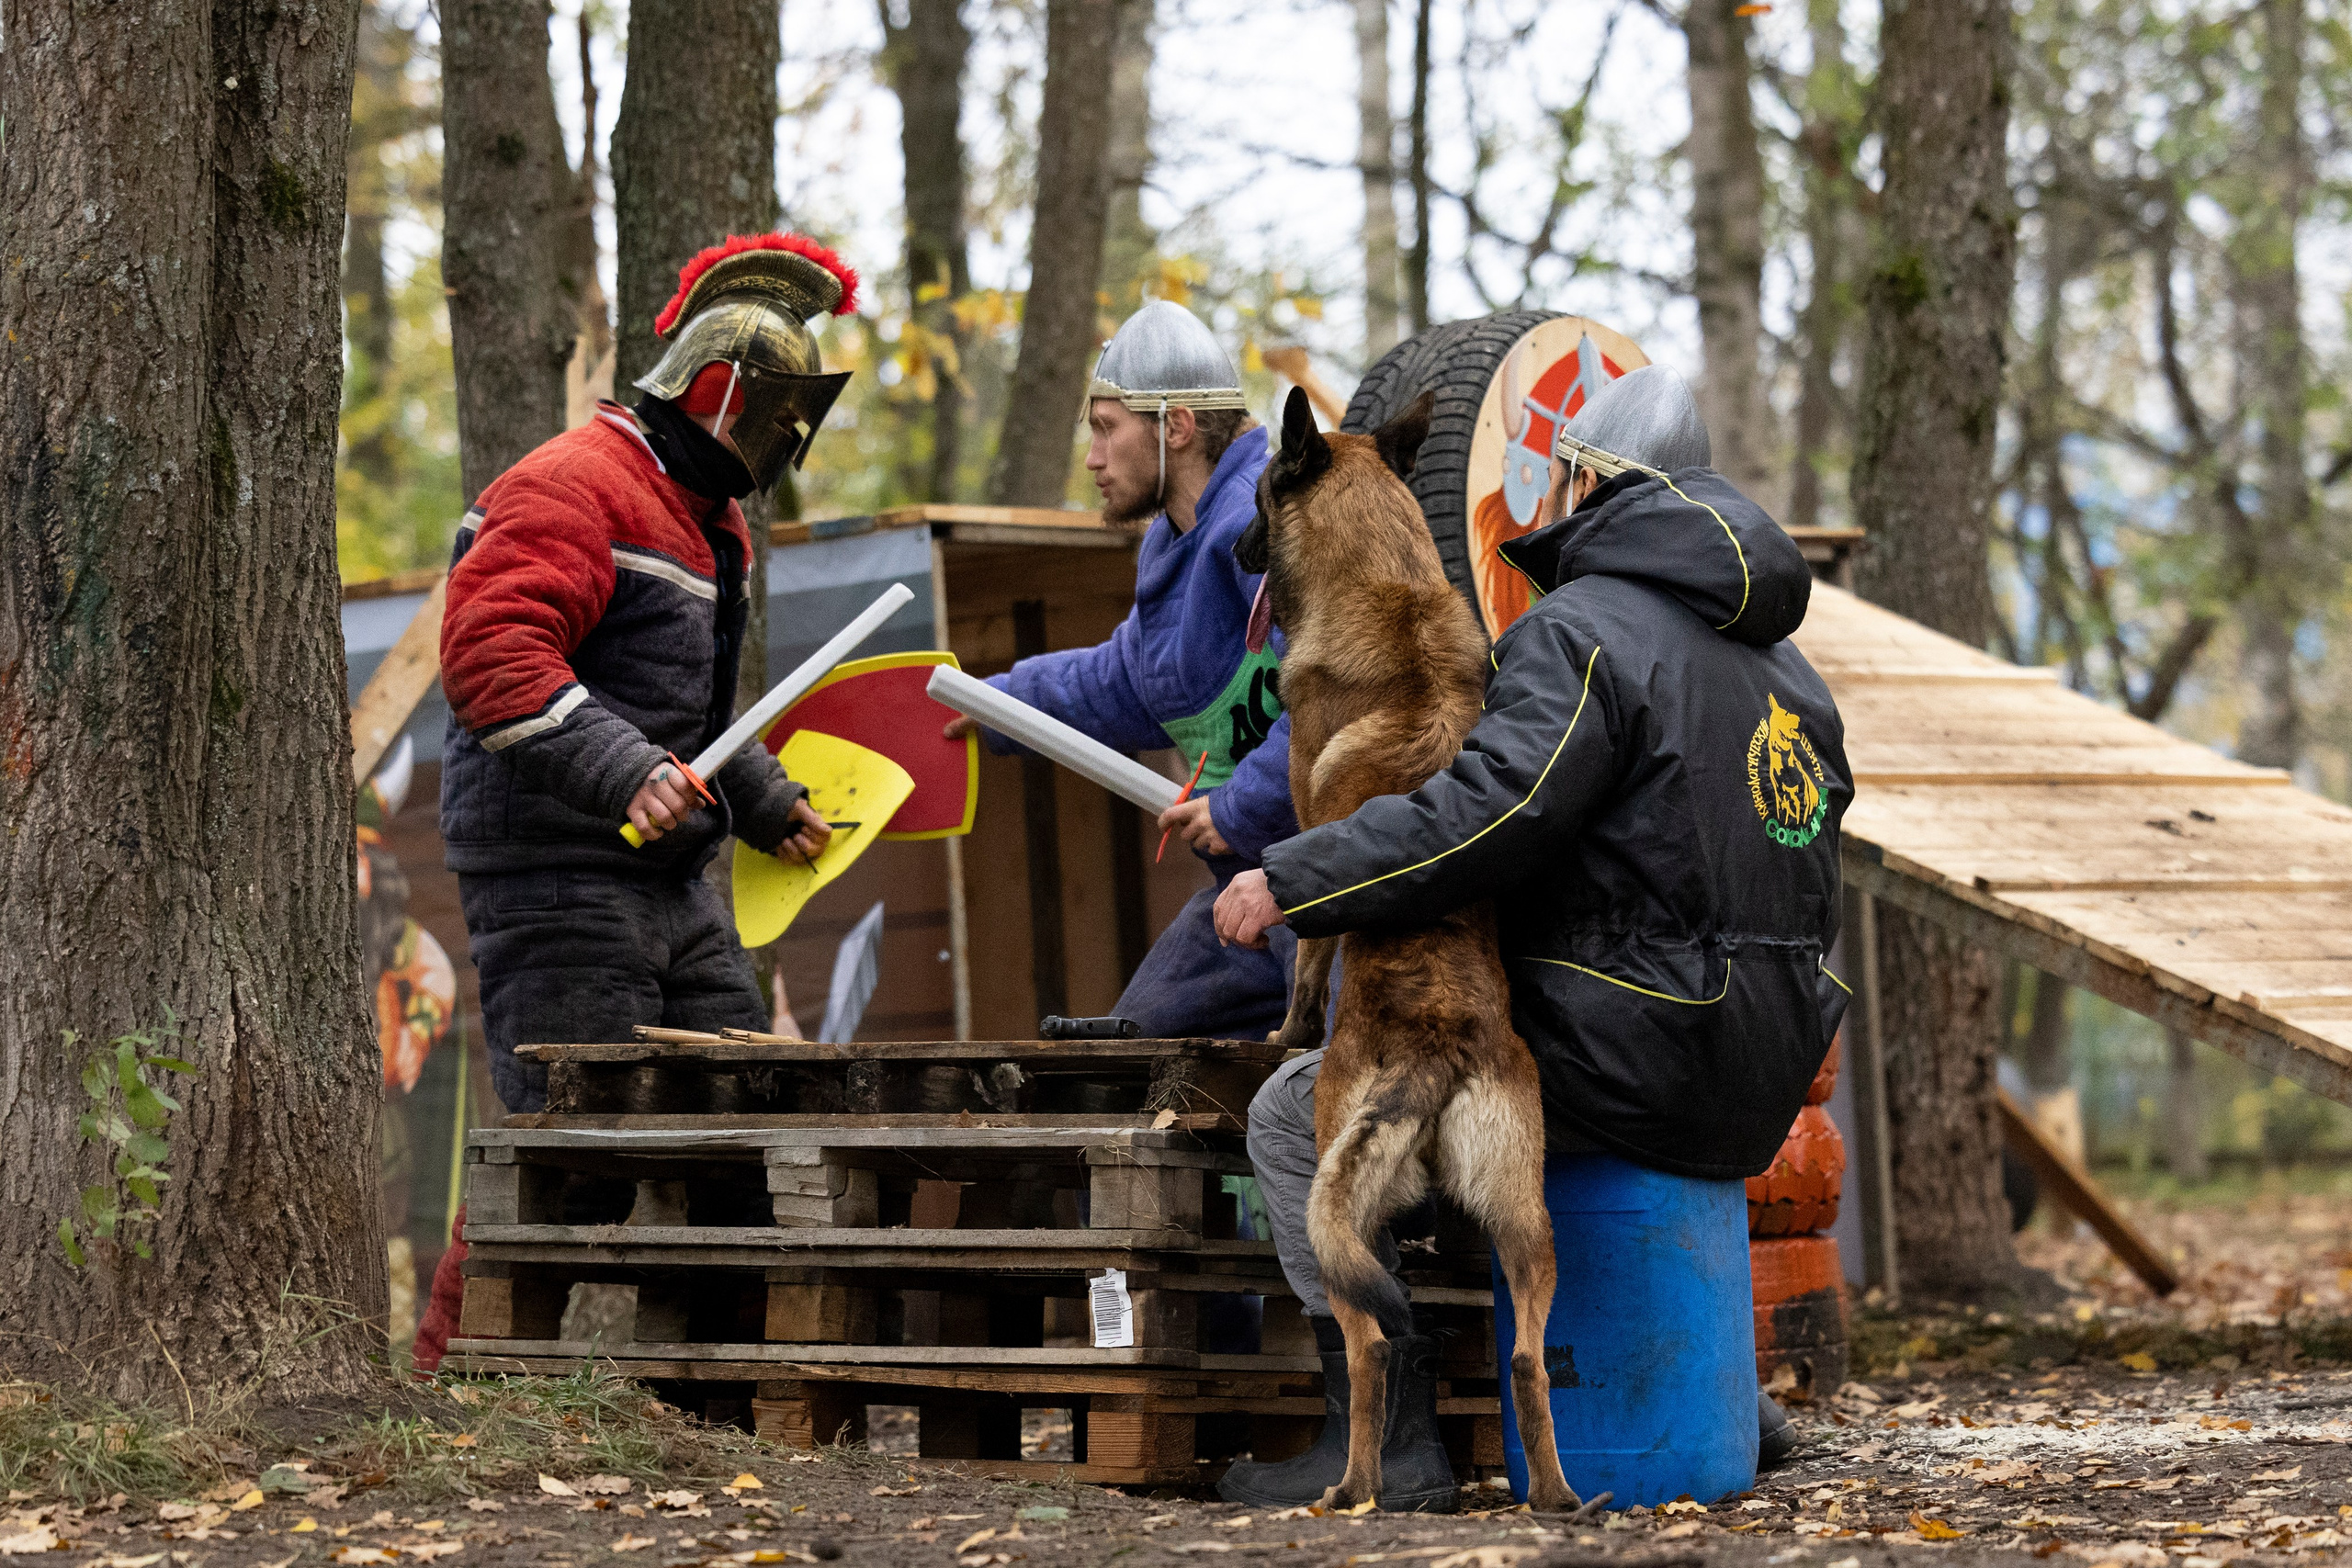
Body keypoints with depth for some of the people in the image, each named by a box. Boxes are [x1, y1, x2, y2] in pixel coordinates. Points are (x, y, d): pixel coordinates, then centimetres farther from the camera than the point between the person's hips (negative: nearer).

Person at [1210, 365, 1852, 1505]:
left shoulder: (1584, 632, -12)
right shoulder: (1773, 654, 17)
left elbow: (1491, 814, -27)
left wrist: (1288, 883, -22)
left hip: (1631, 1060, -9)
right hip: (1754, 1093, 9)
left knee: (1302, 1114, 0)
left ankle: (1387, 1424, -7)